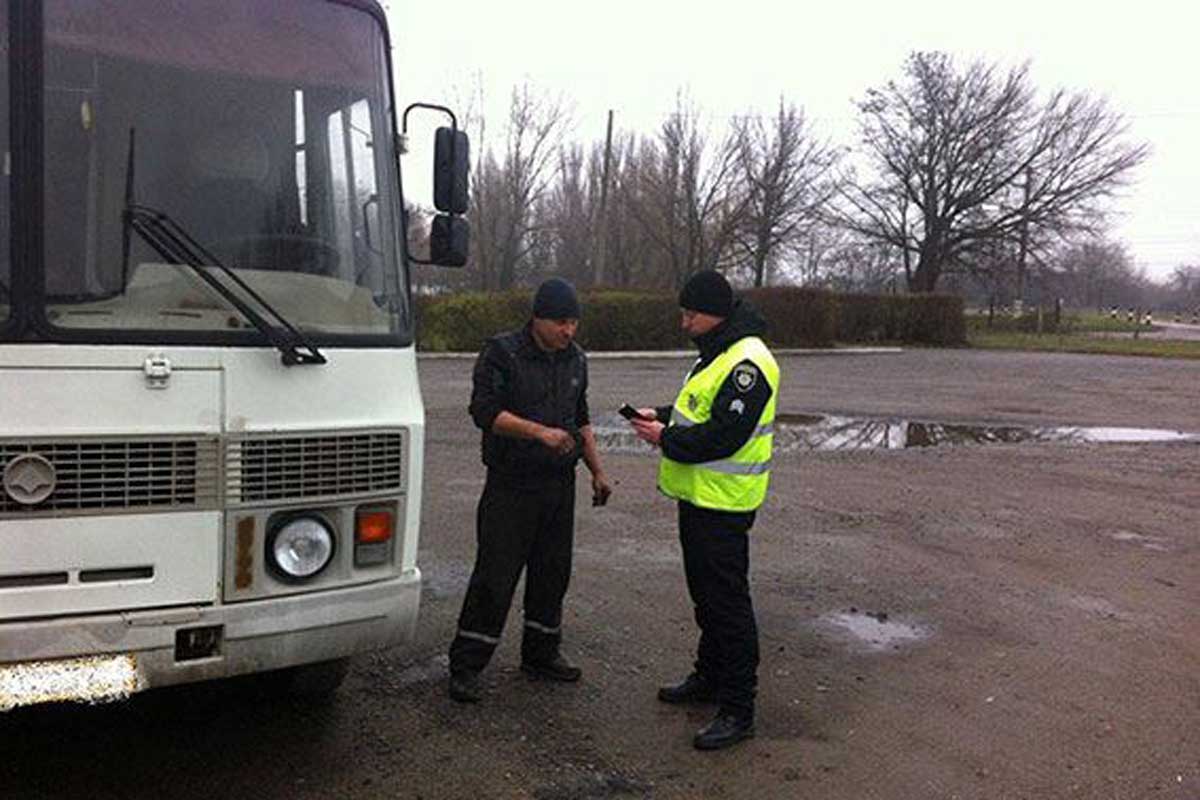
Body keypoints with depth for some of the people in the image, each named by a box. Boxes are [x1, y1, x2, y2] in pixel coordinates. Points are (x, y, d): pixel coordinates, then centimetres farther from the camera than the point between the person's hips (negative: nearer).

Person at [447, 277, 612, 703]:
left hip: (560, 484, 6)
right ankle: (465, 665, 6)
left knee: (553, 571, 13)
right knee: (495, 575, -5)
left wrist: (597, 471, 18)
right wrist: (540, 432, -27)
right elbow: (484, 411, -18)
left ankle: (541, 654, 28)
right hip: (511, 485, -6)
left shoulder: (576, 358, 11)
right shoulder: (502, 352, -9)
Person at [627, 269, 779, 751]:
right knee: (705, 593, 21)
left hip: (723, 504, -11)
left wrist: (666, 440, -17)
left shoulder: (747, 364, -21)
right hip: (700, 496, 11)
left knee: (727, 602, -4)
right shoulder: (716, 354, 13)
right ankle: (709, 678, 37)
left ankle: (738, 710, 5)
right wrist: (662, 418, 7)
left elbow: (724, 436, -26)